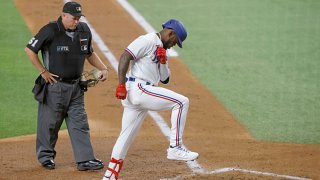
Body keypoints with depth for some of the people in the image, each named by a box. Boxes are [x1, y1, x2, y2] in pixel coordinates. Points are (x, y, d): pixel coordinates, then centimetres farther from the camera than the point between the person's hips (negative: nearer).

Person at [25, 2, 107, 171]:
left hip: (76, 86, 5)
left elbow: (89, 53, 18)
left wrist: (103, 68, 5)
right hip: (54, 85, -5)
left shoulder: (84, 30, 3)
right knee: (49, 122, 7)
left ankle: (84, 160, 3)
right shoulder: (50, 31, -15)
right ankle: (45, 155, 25)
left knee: (79, 123, 3)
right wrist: (43, 71, -10)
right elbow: (30, 49, -10)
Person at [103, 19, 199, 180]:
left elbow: (165, 79, 22)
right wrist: (121, 85, -21)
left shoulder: (161, 49, 24)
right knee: (181, 102, -13)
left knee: (126, 136, 13)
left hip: (138, 94, 10)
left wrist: (163, 62, 3)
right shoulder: (148, 40, -6)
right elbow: (125, 57, -15)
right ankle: (175, 147, -14)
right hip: (137, 88, -10)